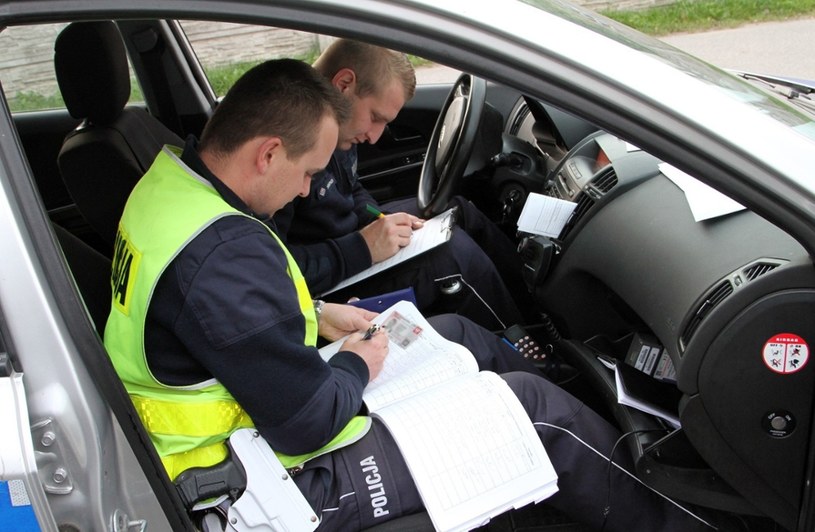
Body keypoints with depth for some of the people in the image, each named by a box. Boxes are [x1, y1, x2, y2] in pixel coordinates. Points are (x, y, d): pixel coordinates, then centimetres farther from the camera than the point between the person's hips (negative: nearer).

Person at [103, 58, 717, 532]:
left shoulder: (170, 178, -2)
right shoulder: (227, 255, -35)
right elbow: (309, 424, -29)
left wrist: (316, 315, 6)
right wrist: (356, 365, -10)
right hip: (294, 479, -10)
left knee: (459, 333, 17)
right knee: (532, 405, -5)